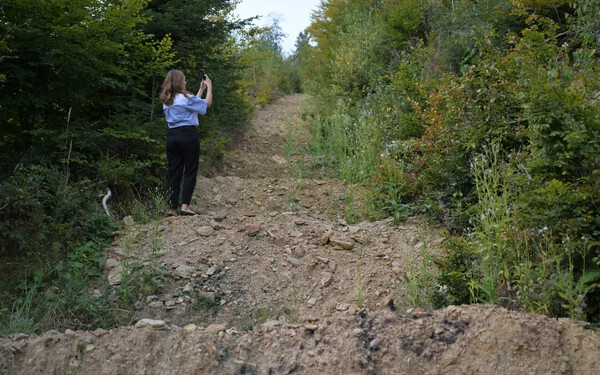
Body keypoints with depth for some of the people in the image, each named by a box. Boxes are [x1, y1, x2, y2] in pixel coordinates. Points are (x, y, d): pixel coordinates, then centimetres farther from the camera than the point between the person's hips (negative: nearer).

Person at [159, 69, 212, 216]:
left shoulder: (166, 101, 13)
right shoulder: (185, 98, -8)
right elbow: (207, 104, 1)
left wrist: (201, 89, 28)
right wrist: (209, 87, 13)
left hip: (172, 136, 6)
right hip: (188, 135, -6)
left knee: (174, 173, 7)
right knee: (190, 172, 0)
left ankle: (172, 209, 5)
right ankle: (185, 207, -7)